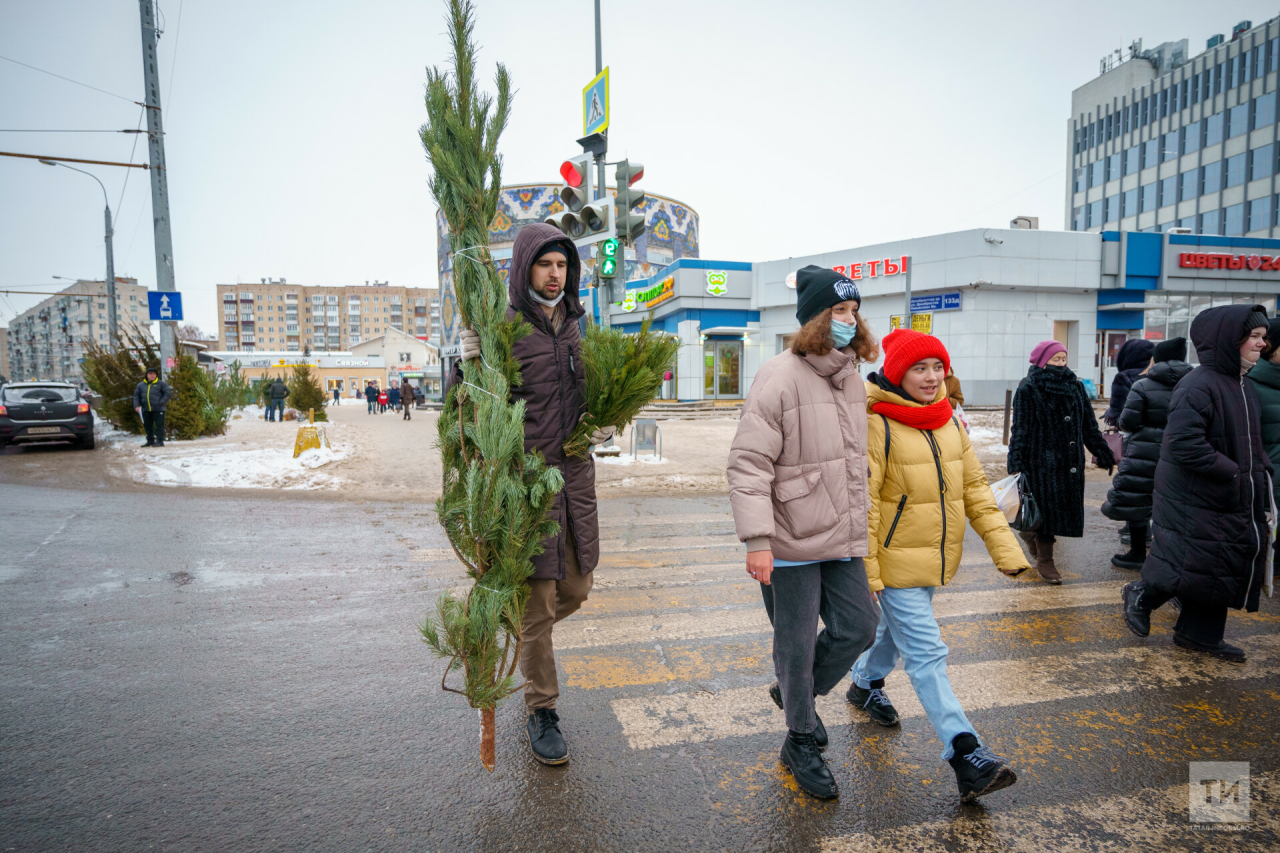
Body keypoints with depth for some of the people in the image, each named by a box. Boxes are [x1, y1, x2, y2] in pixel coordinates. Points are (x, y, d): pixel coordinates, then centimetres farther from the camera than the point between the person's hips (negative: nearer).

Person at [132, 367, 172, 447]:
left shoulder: (161, 384, 2)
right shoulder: (141, 385, 14)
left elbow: (168, 393, -3)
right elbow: (136, 396, 16)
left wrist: (161, 403, -12)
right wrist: (136, 405, 2)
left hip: (158, 409, -5)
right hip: (146, 410, 5)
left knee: (159, 425, -5)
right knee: (147, 426, 10)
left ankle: (160, 441, -3)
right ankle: (150, 441, 19)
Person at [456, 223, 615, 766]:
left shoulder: (577, 325, 12)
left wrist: (603, 424, 5)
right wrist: (469, 361, -24)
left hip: (576, 476, 6)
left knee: (575, 590, 14)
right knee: (537, 603, 3)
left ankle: (519, 631, 46)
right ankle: (542, 712, 23)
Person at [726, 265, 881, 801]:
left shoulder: (852, 379, 10)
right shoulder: (780, 378, -15)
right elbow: (748, 465, -19)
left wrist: (859, 526, 22)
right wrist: (757, 540, -24)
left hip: (841, 537, 7)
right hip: (792, 541, -7)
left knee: (858, 627, 13)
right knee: (797, 644, 7)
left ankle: (796, 693, 40)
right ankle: (801, 743, 31)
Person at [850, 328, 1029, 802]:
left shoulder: (951, 424, 5)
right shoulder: (877, 426, -19)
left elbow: (976, 489, 9)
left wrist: (1004, 546, 2)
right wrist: (866, 568, -18)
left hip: (936, 558, 8)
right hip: (896, 562, -8)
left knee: (897, 630, 26)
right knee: (926, 653, -6)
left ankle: (866, 683, 50)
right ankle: (966, 754, -1)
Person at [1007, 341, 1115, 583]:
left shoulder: (1075, 386, 10)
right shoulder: (1028, 390, -7)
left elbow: (1089, 425, 14)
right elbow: (1020, 429, -11)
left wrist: (1104, 453, 13)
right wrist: (1016, 464, -17)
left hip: (1071, 460, 6)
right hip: (1041, 459, -6)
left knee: (1065, 504, 9)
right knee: (1047, 505, -3)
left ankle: (1031, 533, 36)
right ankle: (1044, 560, 10)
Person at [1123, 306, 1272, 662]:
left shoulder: (1247, 388, 10)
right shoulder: (1198, 385, -20)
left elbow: (1253, 441, 21)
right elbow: (1183, 443, -27)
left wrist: (1262, 469, 4)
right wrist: (1233, 471, -22)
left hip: (1233, 501, 9)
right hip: (1193, 500, -9)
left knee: (1223, 568, 14)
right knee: (1192, 568, -2)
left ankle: (1200, 634, 28)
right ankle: (1141, 595, 24)